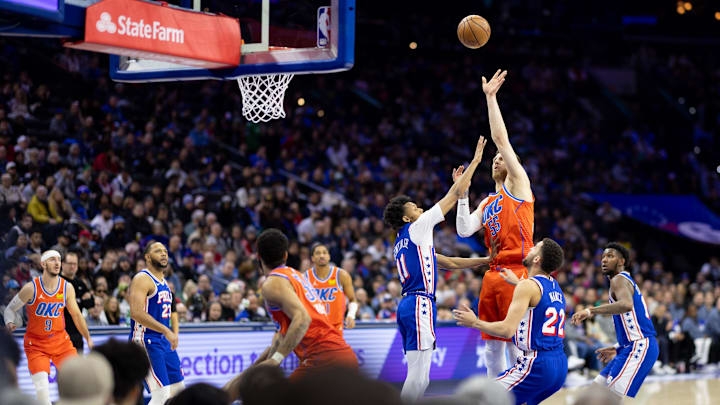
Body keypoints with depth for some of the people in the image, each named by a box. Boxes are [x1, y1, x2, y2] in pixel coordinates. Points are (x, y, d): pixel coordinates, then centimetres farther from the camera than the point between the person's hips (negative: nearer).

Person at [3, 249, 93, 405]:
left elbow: (76, 314, 10)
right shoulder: (31, 288, -15)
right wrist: (9, 323, -22)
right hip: (36, 344, -3)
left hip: (60, 339, 3)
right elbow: (11, 308, -2)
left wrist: (88, 338, 12)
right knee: (42, 388, -17)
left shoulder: (67, 288, -4)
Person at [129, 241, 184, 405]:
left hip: (164, 342, 10)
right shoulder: (142, 279, -13)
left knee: (178, 389, 13)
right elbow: (136, 313, -25)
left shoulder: (164, 281, 17)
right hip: (146, 341, -10)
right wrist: (166, 331, -28)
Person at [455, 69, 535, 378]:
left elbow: (501, 139, -3)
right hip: (493, 275, 7)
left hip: (516, 273, -7)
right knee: (492, 348, 9)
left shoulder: (518, 185, 4)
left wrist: (490, 97, -4)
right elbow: (464, 230, 8)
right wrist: (461, 194, 5)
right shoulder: (487, 204, 23)